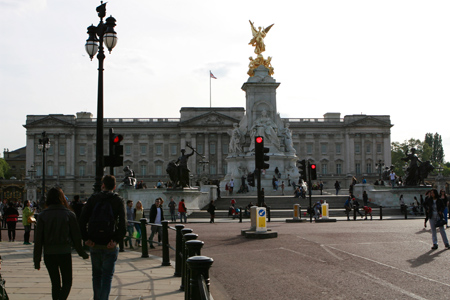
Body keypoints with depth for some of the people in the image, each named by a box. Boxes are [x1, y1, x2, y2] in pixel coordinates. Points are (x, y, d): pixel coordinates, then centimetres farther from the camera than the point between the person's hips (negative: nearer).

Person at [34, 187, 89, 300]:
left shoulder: (43, 215, -1)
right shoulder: (69, 214, -5)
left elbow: (38, 239, -2)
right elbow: (76, 236, -2)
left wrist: (37, 260, 3)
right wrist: (82, 253, 11)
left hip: (49, 253, 2)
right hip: (65, 252, -2)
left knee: (55, 283, 16)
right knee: (67, 282, 7)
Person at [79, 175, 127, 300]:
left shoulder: (93, 199, 3)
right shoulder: (118, 200, -3)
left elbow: (82, 220, -4)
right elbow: (123, 224, -15)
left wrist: (86, 238, -3)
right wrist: (116, 240, -12)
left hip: (94, 244, 3)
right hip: (109, 245, -2)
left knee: (96, 274, 19)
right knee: (107, 275, 4)